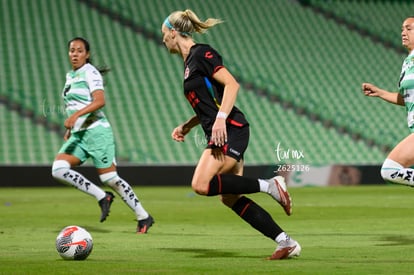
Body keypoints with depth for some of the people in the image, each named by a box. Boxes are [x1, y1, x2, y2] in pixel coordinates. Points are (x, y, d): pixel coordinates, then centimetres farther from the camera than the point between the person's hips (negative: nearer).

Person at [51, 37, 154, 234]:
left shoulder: (90, 73, -9)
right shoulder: (70, 76, 17)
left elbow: (100, 101, -23)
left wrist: (75, 115, -33)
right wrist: (70, 129, 21)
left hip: (96, 131, -8)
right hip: (78, 134, 8)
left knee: (110, 179, -6)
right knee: (58, 170, -12)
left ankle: (143, 217, 6)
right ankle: (102, 197, -3)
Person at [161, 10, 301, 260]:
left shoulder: (201, 53, -7)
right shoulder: (190, 61, 22)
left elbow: (232, 84, -17)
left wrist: (220, 119, -26)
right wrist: (186, 126, 19)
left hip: (230, 130, -10)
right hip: (221, 134, 10)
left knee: (202, 185, -24)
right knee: (230, 198, 5)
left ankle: (269, 185, -15)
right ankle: (286, 243, 6)